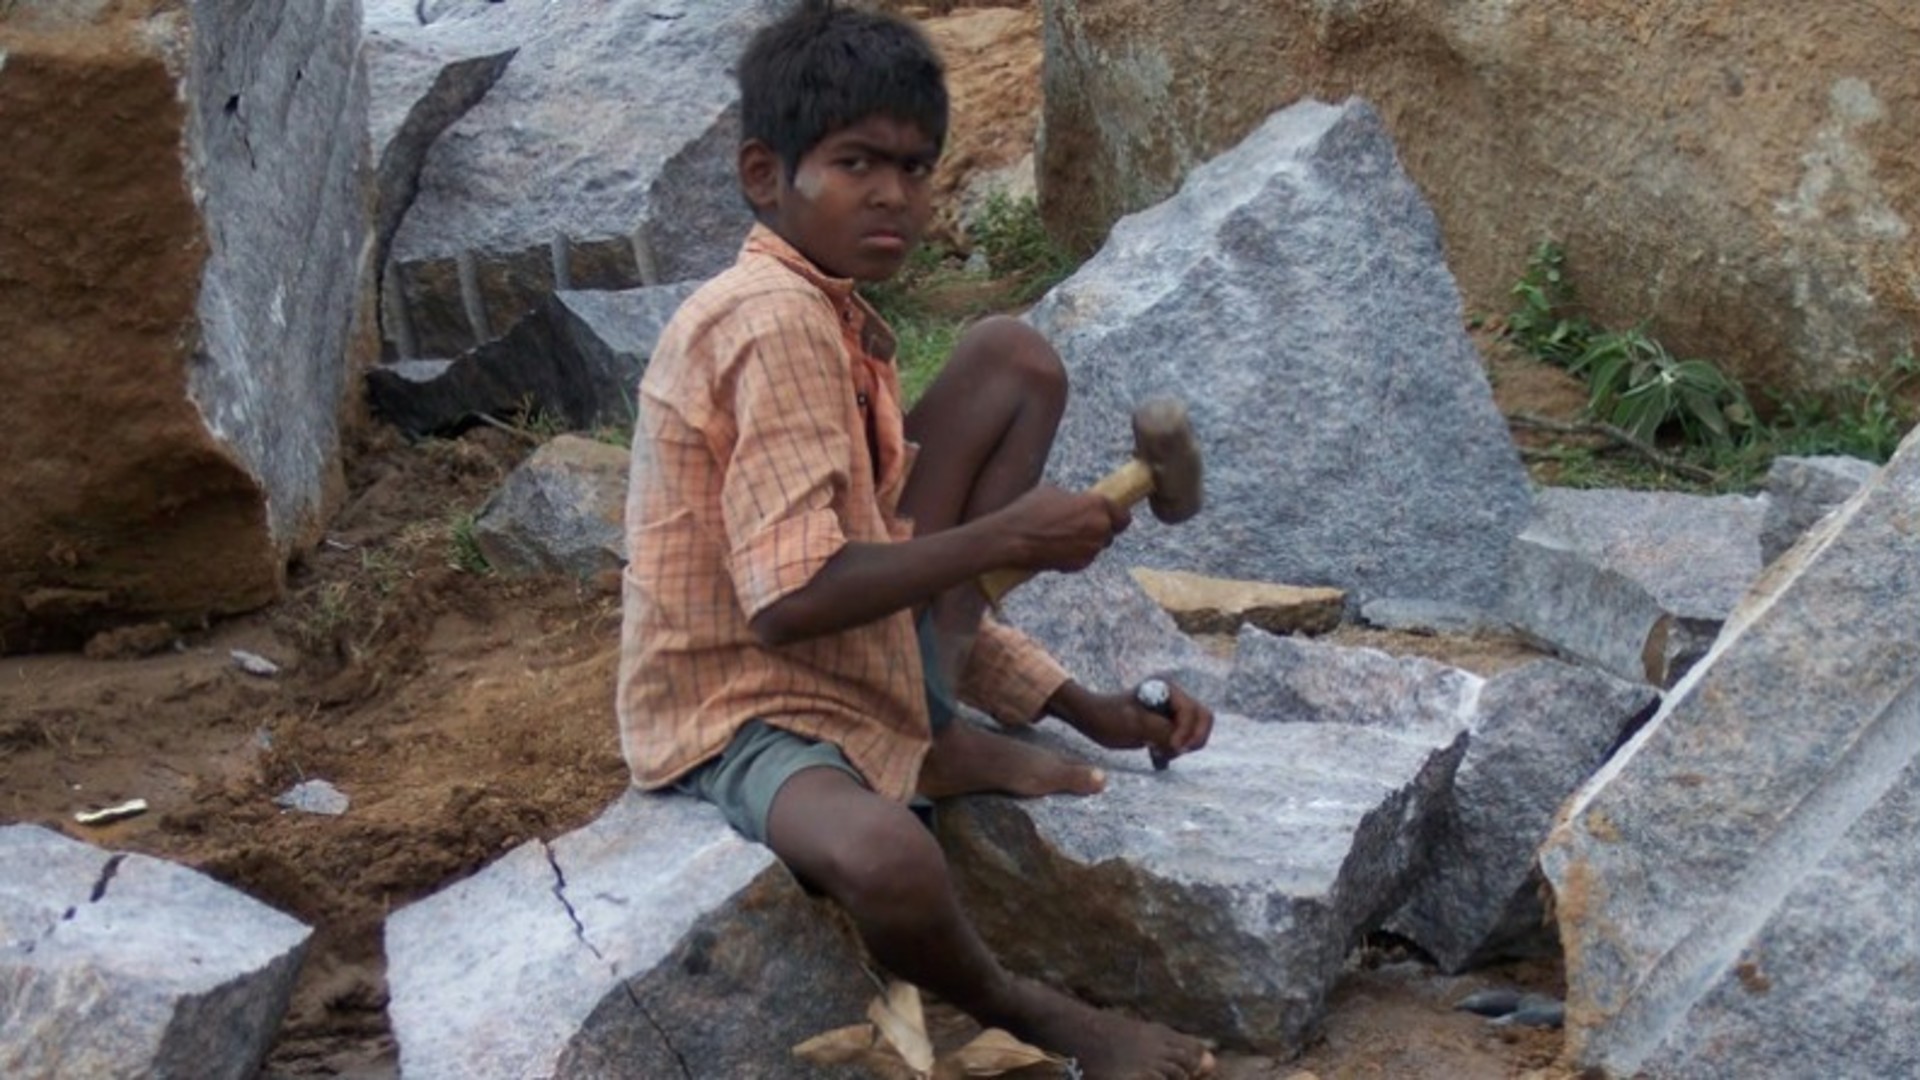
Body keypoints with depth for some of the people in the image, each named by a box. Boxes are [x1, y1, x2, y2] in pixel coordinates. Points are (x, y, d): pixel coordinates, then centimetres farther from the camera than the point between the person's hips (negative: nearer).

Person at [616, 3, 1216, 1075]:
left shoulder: (839, 326, 10)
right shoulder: (776, 323, -20)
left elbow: (903, 576, 13)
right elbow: (791, 599, -28)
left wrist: (1098, 714, 5)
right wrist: (1005, 536, -21)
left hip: (872, 660, 9)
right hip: (746, 711, -9)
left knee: (1016, 361, 3)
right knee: (886, 860, -44)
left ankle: (941, 740, 0)